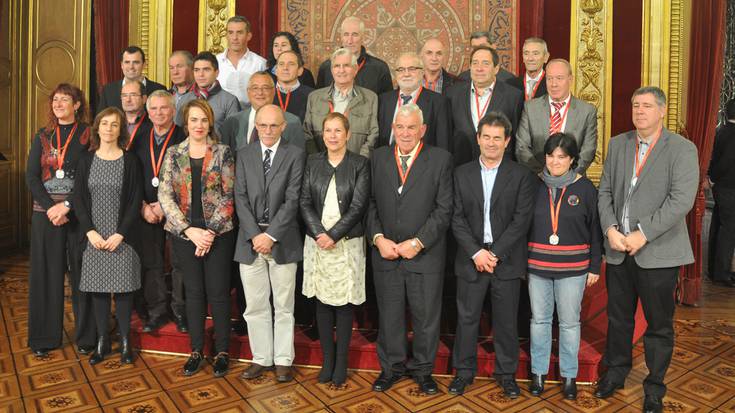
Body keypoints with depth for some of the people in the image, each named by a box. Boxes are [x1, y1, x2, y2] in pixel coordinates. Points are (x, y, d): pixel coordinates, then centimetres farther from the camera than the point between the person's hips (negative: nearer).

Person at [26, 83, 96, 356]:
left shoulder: (88, 135, 1)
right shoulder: (42, 137, 11)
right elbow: (31, 176, 4)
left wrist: (67, 206, -14)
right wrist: (50, 207, -10)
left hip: (79, 213, -3)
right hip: (45, 213, 3)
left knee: (81, 272, 1)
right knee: (46, 273, 6)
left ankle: (85, 336, 11)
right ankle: (45, 337, 16)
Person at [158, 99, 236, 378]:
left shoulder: (222, 153, 0)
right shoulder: (173, 154, 5)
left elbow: (228, 196, -4)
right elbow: (165, 196, -1)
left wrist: (210, 232, -11)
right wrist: (189, 230, -11)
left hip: (218, 233, -2)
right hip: (185, 234, 2)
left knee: (218, 292, 2)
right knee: (193, 291, 11)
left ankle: (222, 351, 17)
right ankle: (196, 350, 24)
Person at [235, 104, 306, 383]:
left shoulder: (295, 155, -1)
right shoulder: (244, 155, 8)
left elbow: (292, 200, -8)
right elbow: (241, 198, 1)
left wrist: (271, 235, -13)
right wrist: (254, 235, -10)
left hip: (282, 241, -2)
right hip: (250, 239, 3)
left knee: (283, 306, 7)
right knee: (255, 306, 10)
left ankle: (283, 360, 20)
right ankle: (261, 358, 24)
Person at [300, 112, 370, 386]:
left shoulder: (360, 164, -1)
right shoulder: (313, 163, 7)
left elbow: (358, 206, -8)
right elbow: (305, 202, 2)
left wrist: (333, 235, -14)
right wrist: (319, 233, -12)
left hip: (347, 243, -2)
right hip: (317, 243, 3)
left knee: (343, 303, 4)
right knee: (322, 302, 8)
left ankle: (341, 363, 17)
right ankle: (327, 360, 21)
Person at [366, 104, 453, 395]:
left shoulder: (440, 159, -3)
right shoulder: (379, 157, 6)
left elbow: (444, 209, -8)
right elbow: (370, 203, 4)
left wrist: (417, 242, -14)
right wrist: (378, 238, -9)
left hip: (425, 255, -2)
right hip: (385, 253, 2)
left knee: (426, 316, 11)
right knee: (389, 315, 14)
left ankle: (422, 368, 31)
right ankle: (392, 366, 33)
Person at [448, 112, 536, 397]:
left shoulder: (521, 176, 0)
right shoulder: (462, 174, 5)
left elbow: (521, 220, -7)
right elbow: (458, 219, -1)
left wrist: (495, 253, -14)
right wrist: (476, 252, -12)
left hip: (507, 259, -1)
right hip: (471, 259, 1)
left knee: (506, 320, 9)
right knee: (467, 318, 8)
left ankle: (506, 373, 27)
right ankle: (464, 371, 24)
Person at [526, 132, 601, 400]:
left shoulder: (585, 188, -3)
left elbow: (595, 231, 1)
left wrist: (595, 267, 1)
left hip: (573, 269, -1)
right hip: (537, 267, 1)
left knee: (569, 323, 9)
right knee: (539, 320, 11)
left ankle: (569, 375, 26)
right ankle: (538, 372, 26)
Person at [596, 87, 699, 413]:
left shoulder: (683, 150, -6)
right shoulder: (618, 144, 8)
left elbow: (681, 200, -16)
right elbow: (605, 191, 6)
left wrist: (643, 234, -19)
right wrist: (610, 229, -8)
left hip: (658, 252, -4)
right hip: (618, 250, 4)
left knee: (659, 324, 10)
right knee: (618, 318, 17)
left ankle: (655, 387, 28)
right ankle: (616, 371, 38)